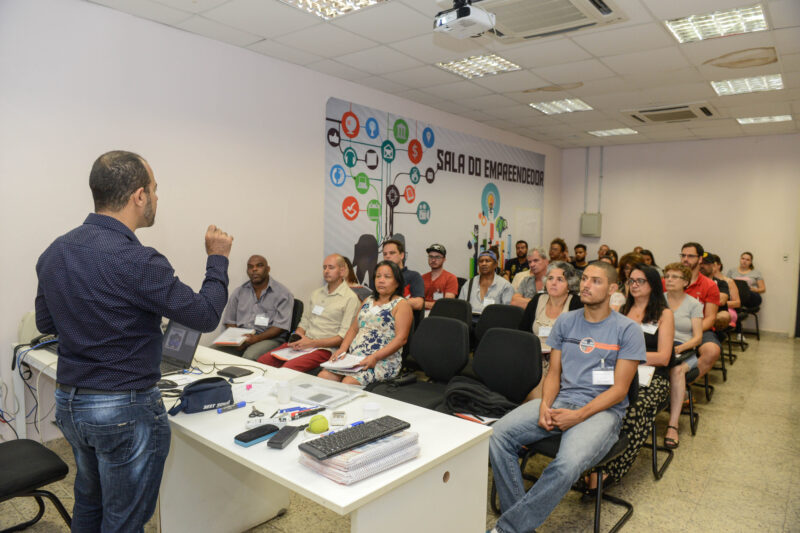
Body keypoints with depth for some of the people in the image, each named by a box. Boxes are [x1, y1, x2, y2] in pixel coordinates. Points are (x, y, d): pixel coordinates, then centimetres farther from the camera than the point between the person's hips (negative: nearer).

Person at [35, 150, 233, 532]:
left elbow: (45, 322, 14)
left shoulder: (55, 252, 1)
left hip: (68, 401, 8)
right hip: (125, 409, -8)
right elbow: (206, 315, -18)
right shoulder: (135, 261, -26)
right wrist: (217, 258, -4)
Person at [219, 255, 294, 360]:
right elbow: (229, 321, 15)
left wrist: (257, 338, -20)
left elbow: (281, 326, -6)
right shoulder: (239, 292, 16)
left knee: (250, 356, -36)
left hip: (268, 339, -4)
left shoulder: (282, 293, 1)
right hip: (240, 338, 4)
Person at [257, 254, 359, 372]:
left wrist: (312, 343, -15)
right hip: (303, 344, 7)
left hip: (325, 348, -7)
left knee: (288, 367, -30)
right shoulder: (316, 293, 20)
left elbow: (344, 336, -10)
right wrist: (297, 338, -2)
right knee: (263, 360, -12)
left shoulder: (350, 298, -4)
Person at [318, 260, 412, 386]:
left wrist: (375, 357, -20)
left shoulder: (401, 304, 1)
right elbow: (354, 329, 22)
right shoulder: (368, 301, 22)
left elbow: (401, 338, -10)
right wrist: (343, 349, 2)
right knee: (323, 376, -19)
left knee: (348, 382, -32)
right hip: (354, 357, 6)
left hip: (382, 361, -6)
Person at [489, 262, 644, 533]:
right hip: (560, 400, 5)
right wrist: (545, 405, -7)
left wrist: (578, 415, -17)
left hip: (602, 409, -4)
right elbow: (554, 373, 13)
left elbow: (619, 389, -5)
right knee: (498, 434, -20)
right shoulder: (566, 322, 13)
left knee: (569, 463, -35)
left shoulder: (627, 330, 0)